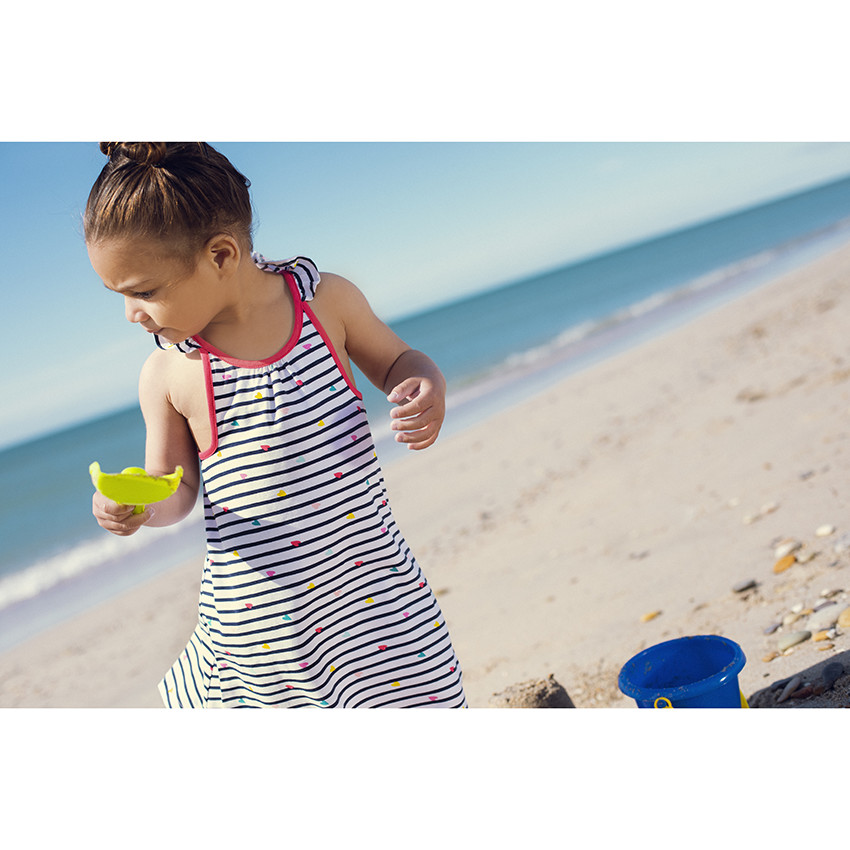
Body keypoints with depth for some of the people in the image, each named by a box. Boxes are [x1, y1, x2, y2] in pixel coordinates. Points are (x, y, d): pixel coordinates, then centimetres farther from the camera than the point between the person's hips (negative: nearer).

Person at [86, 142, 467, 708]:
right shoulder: (167, 375, -7)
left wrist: (426, 391, -12)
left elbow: (395, 361, 10)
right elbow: (176, 488, 5)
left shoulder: (327, 300, -7)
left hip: (375, 594, 0)